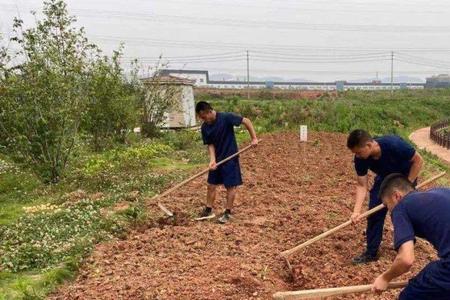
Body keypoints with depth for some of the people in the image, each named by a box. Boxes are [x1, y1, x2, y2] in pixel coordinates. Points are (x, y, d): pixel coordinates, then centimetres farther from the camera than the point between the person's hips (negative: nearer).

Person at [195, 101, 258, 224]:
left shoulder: (226, 117, -20)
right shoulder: (205, 127, -5)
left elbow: (246, 121, -15)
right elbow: (210, 144, -2)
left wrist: (254, 138, -17)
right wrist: (212, 160, -17)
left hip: (230, 158, -5)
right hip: (217, 159, 5)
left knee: (231, 186, 1)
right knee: (211, 185, 10)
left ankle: (228, 212, 13)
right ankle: (209, 210, 23)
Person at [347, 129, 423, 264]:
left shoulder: (394, 144, -40)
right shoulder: (360, 159, -26)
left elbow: (418, 160, -24)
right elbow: (362, 185, -20)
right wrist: (356, 211, -30)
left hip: (405, 177, -3)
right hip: (384, 178, 4)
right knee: (374, 211, -4)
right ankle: (371, 252, 6)